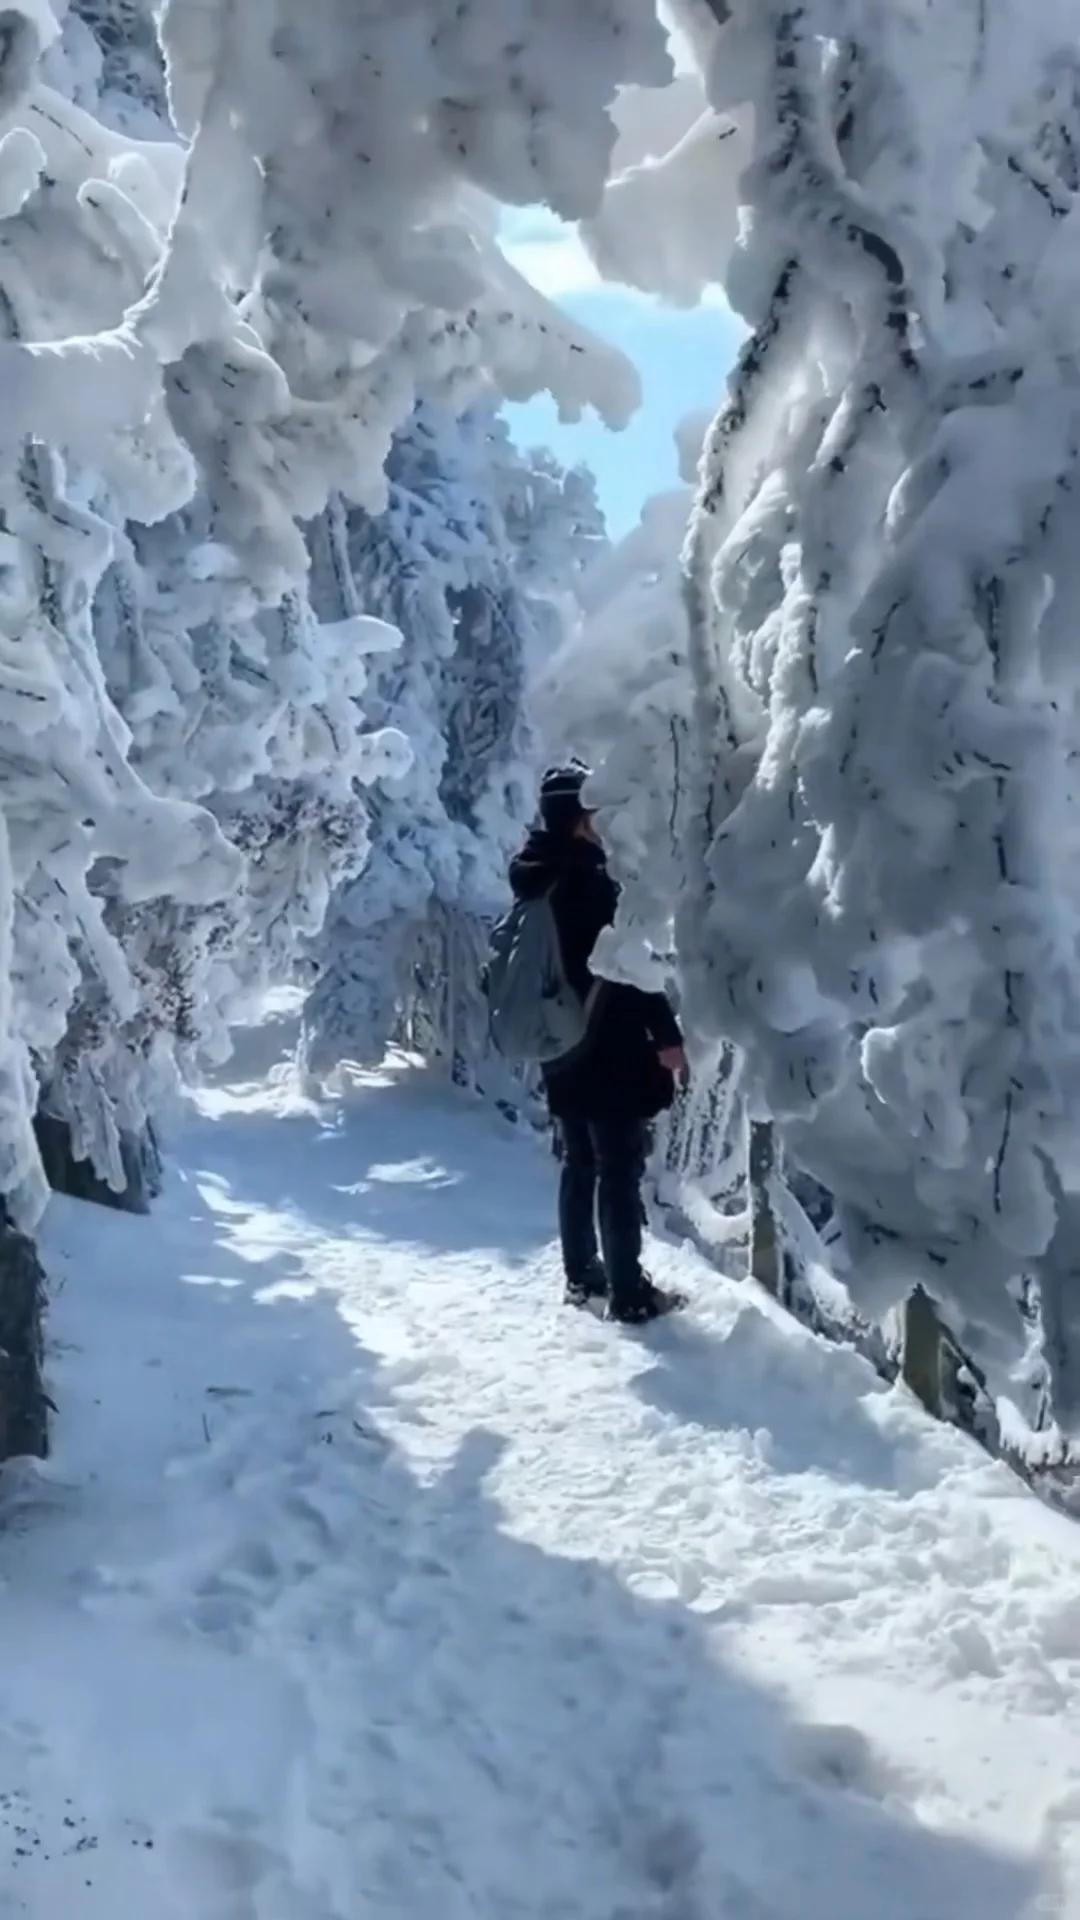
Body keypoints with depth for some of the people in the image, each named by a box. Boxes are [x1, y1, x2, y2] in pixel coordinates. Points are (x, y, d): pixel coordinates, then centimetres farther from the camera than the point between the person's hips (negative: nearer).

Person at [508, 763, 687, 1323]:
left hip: (563, 1051, 9)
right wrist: (666, 1034, -14)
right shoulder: (590, 882, -19)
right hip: (609, 1054, -8)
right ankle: (629, 1292, 4)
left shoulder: (538, 881, 8)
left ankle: (582, 1275, 26)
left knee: (579, 1164, 17)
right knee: (620, 1170, -2)